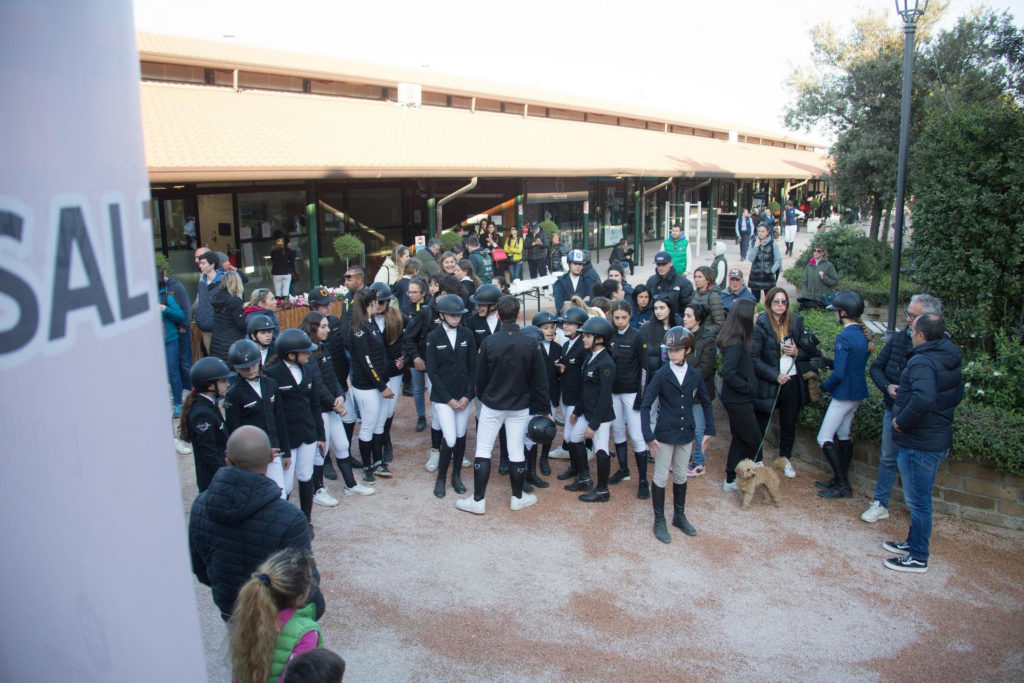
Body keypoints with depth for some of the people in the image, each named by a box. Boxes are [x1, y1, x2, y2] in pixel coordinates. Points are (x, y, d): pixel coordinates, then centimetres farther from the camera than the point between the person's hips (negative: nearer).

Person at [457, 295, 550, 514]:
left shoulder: (489, 342, -12)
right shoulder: (530, 344, -10)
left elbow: (481, 376, -2)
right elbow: (540, 380, -6)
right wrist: (544, 409, 3)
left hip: (492, 405, -1)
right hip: (520, 406, 1)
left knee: (483, 450, 6)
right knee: (516, 451, 10)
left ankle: (478, 500, 9)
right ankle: (518, 498, 24)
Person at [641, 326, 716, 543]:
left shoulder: (694, 376, 0)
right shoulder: (661, 375, -11)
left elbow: (706, 403, 12)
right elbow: (645, 406, -12)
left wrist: (709, 430, 6)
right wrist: (648, 436, -17)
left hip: (686, 435, 4)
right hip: (664, 434, -4)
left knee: (681, 477, 16)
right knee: (661, 478, 5)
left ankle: (679, 516, 33)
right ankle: (659, 521, 18)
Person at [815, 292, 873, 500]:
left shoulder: (844, 337, -21)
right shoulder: (864, 334, 6)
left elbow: (838, 374, -22)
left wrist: (825, 386, -5)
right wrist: (829, 361, 8)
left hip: (844, 393, -9)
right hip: (858, 391, 9)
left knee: (824, 438, -2)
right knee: (843, 436, 17)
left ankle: (843, 486, 0)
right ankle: (840, 480, 26)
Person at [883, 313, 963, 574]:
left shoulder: (922, 362, -24)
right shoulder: (950, 360, 7)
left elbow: (924, 399, -40)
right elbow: (957, 396, 20)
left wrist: (901, 421, -24)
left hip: (919, 444, -10)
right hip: (939, 438, 10)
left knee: (918, 501, 3)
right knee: (920, 498, 23)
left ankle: (918, 557, 15)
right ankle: (914, 542, 38)